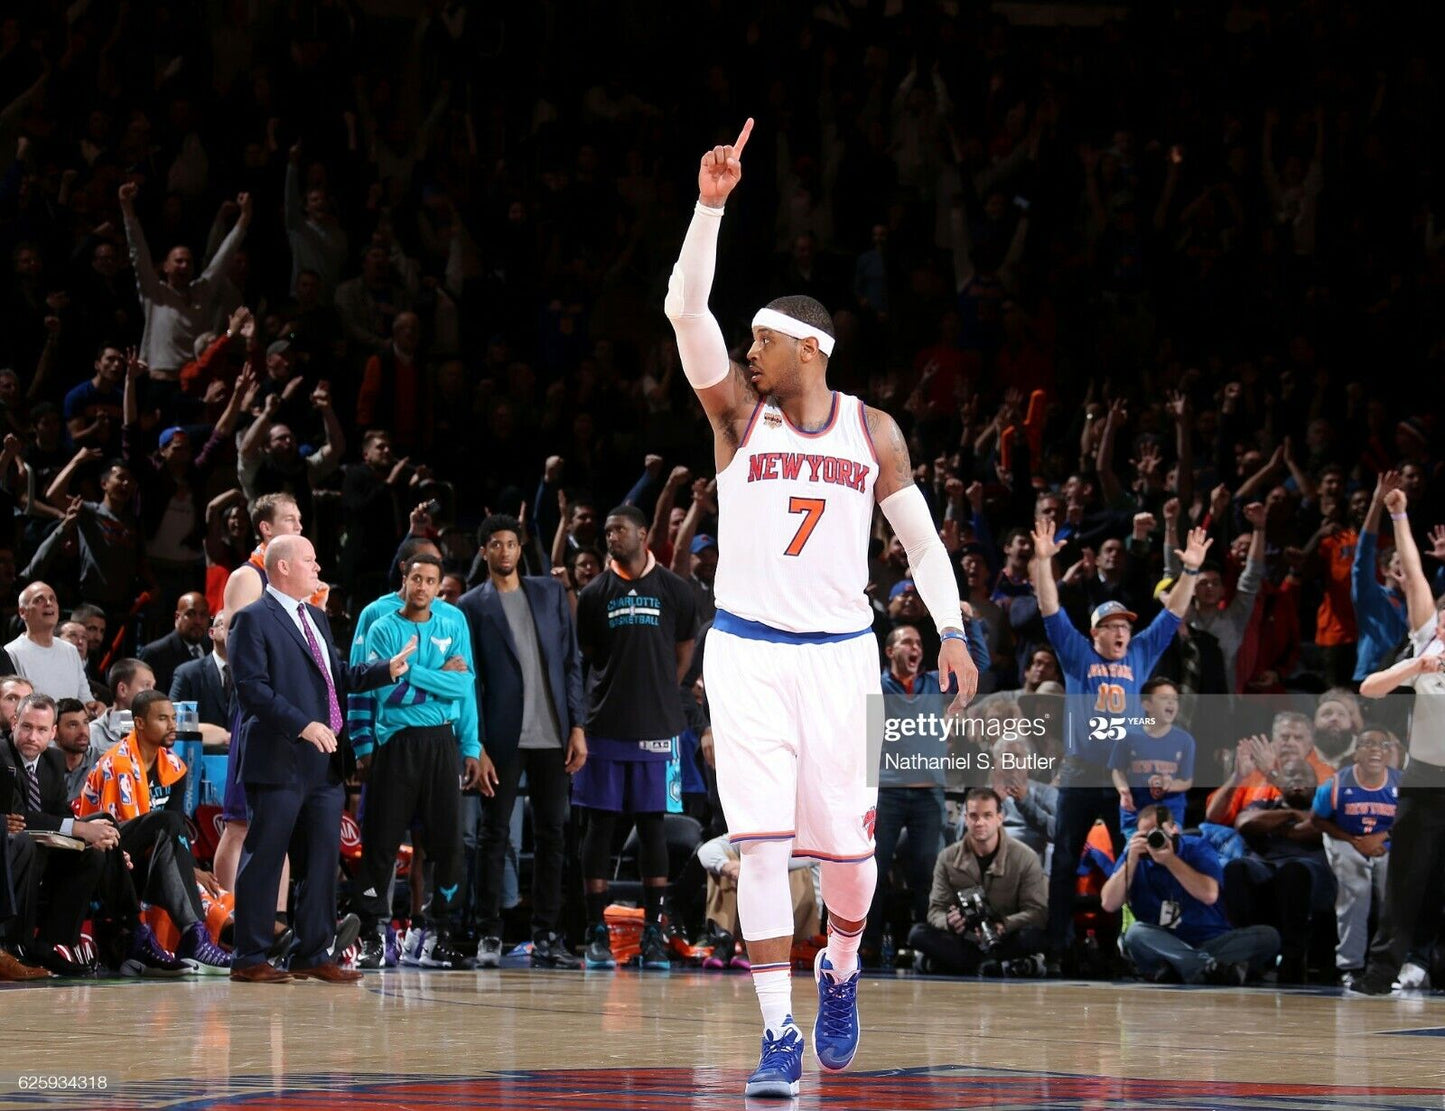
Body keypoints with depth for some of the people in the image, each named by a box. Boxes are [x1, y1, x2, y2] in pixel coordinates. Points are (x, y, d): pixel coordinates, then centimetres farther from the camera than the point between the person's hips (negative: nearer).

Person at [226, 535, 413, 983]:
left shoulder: (316, 618, 21)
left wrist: (387, 670, 10)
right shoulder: (253, 621, -7)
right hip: (279, 761, -8)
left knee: (324, 859, 8)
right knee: (263, 861, -4)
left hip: (325, 762, 8)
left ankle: (313, 954, 14)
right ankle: (249, 959, 0)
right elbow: (253, 688, -16)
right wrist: (303, 725, -23)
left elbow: (339, 677, 24)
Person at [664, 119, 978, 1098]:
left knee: (847, 846, 4)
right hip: (748, 653, -1)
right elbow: (687, 310, -13)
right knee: (763, 845, -10)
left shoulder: (873, 431, 4)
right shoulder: (738, 412, 0)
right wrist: (712, 205, -23)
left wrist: (952, 631, -2)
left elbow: (922, 540, 10)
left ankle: (840, 968, 36)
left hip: (841, 654, 1)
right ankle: (779, 1035, -7)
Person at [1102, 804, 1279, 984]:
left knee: (1267, 936, -24)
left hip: (1213, 943, 0)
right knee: (1136, 932, -33)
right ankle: (1211, 966, -52)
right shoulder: (1133, 856, 7)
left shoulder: (1197, 848, 3)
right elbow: (1109, 904, -5)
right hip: (1161, 947, 0)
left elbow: (1209, 895, -14)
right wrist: (1131, 860, -12)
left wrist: (1170, 860, -14)